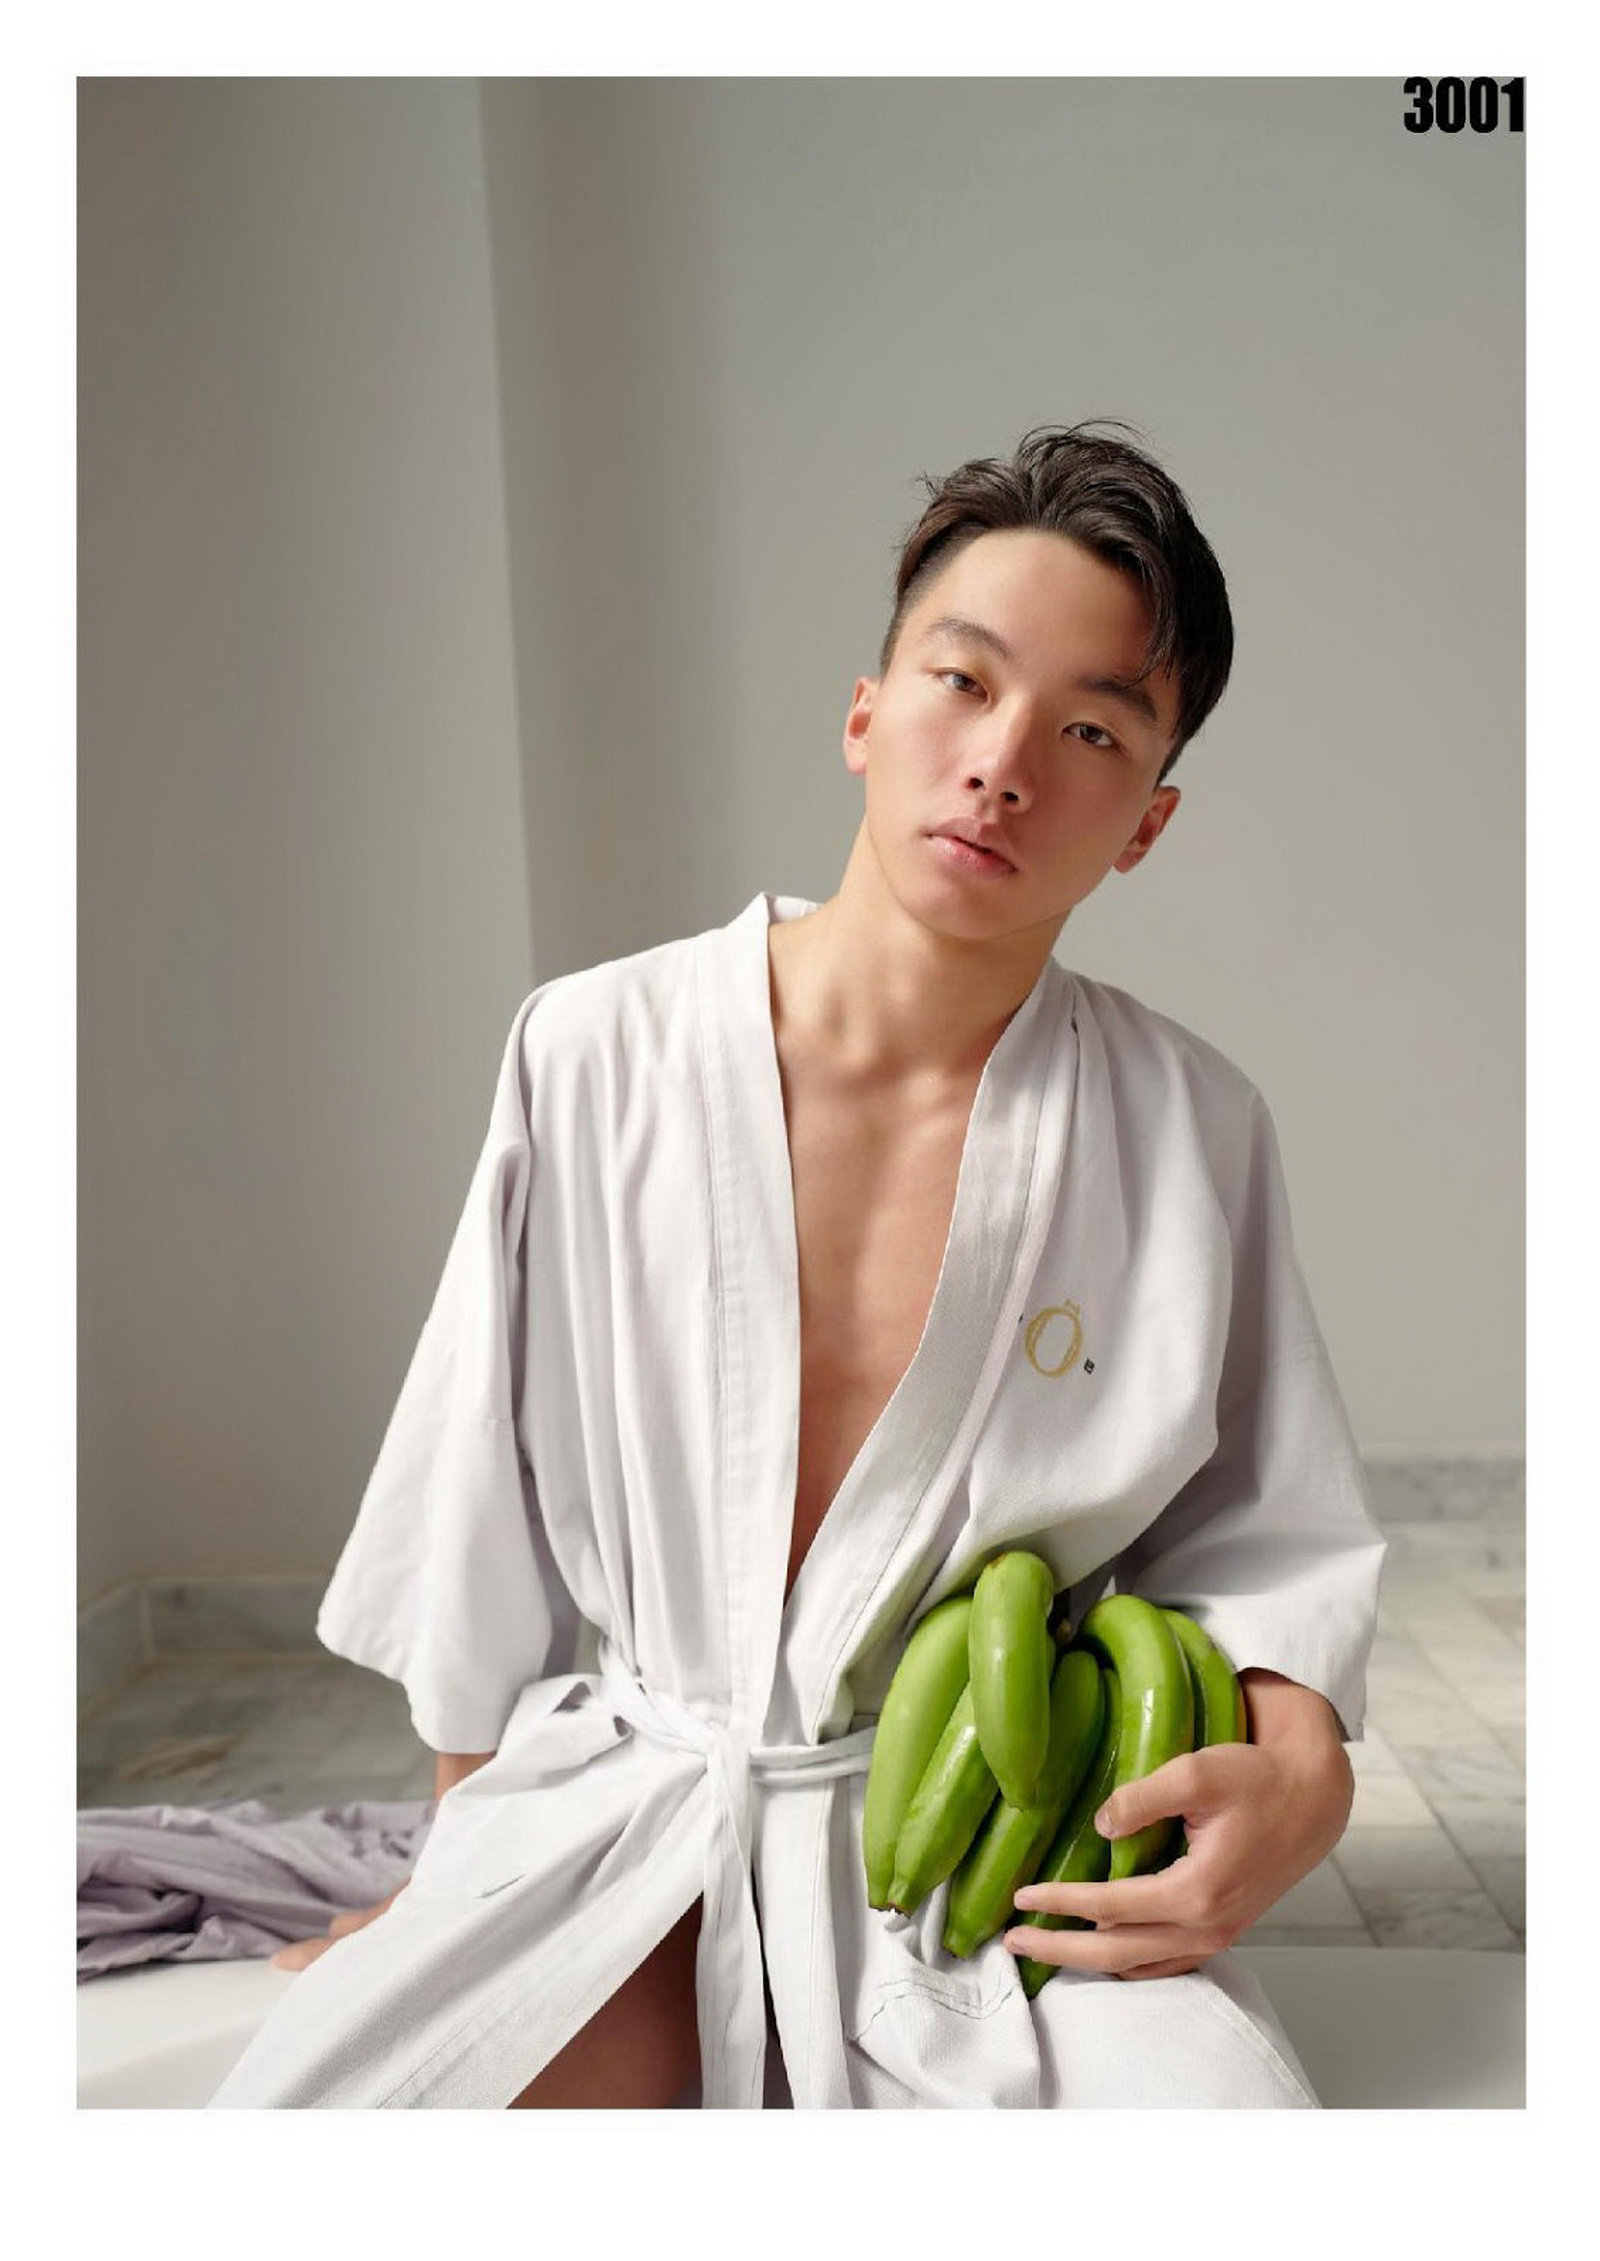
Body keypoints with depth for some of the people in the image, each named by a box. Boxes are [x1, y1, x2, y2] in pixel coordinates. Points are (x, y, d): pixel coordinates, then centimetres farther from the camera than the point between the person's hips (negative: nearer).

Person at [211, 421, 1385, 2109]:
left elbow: (1261, 1540, 5)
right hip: (625, 1804, 0)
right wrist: (449, 1893, 10)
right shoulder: (595, 1056, -6)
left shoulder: (1188, 1130, -5)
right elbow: (482, 1542, 2)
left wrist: (1300, 1778, -16)